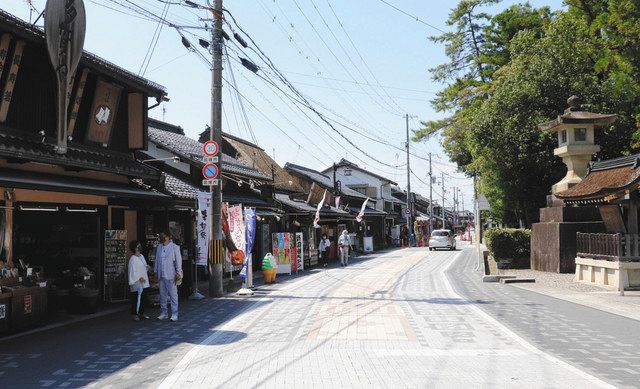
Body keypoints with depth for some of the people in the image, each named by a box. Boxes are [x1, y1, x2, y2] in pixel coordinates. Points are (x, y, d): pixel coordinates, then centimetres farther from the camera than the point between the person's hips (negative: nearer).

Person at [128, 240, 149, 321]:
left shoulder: (142, 256, 11)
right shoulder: (133, 259, -15)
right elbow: (133, 271, -18)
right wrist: (139, 278, -20)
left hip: (144, 282, 8)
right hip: (137, 282, -8)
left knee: (144, 298, 12)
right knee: (136, 298, -3)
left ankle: (142, 313, 22)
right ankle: (135, 314, 5)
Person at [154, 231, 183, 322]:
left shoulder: (174, 247, -5)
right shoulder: (159, 247, 12)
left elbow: (178, 260, -5)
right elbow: (157, 260, 16)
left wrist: (178, 273, -10)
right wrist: (156, 272, 12)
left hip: (171, 276, -5)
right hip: (161, 276, 5)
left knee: (173, 295, -1)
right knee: (162, 295, 10)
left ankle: (174, 314, 3)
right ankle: (164, 313, 19)